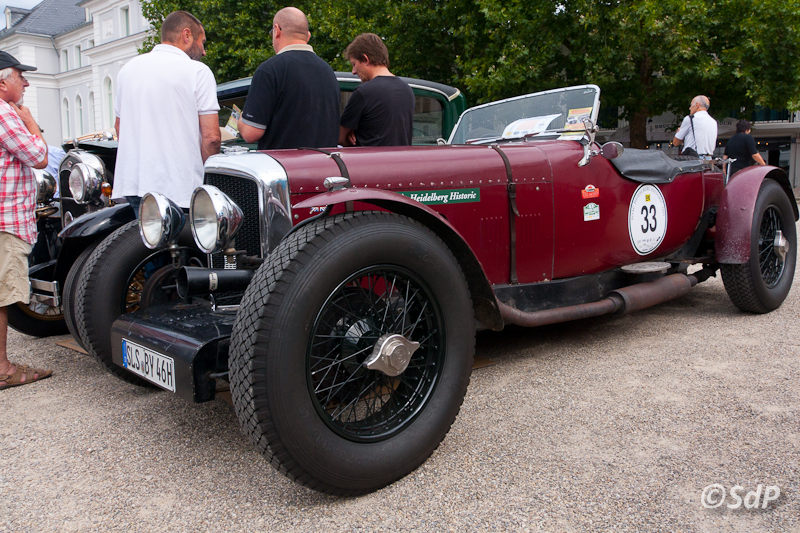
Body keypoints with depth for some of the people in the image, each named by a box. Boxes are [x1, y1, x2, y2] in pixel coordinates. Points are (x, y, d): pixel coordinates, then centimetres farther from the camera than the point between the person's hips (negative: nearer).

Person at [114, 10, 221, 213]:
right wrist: (206, 173, 4)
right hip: (179, 187, -6)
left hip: (131, 182, 6)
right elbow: (211, 137, -10)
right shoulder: (198, 71, -4)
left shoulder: (128, 68, 14)